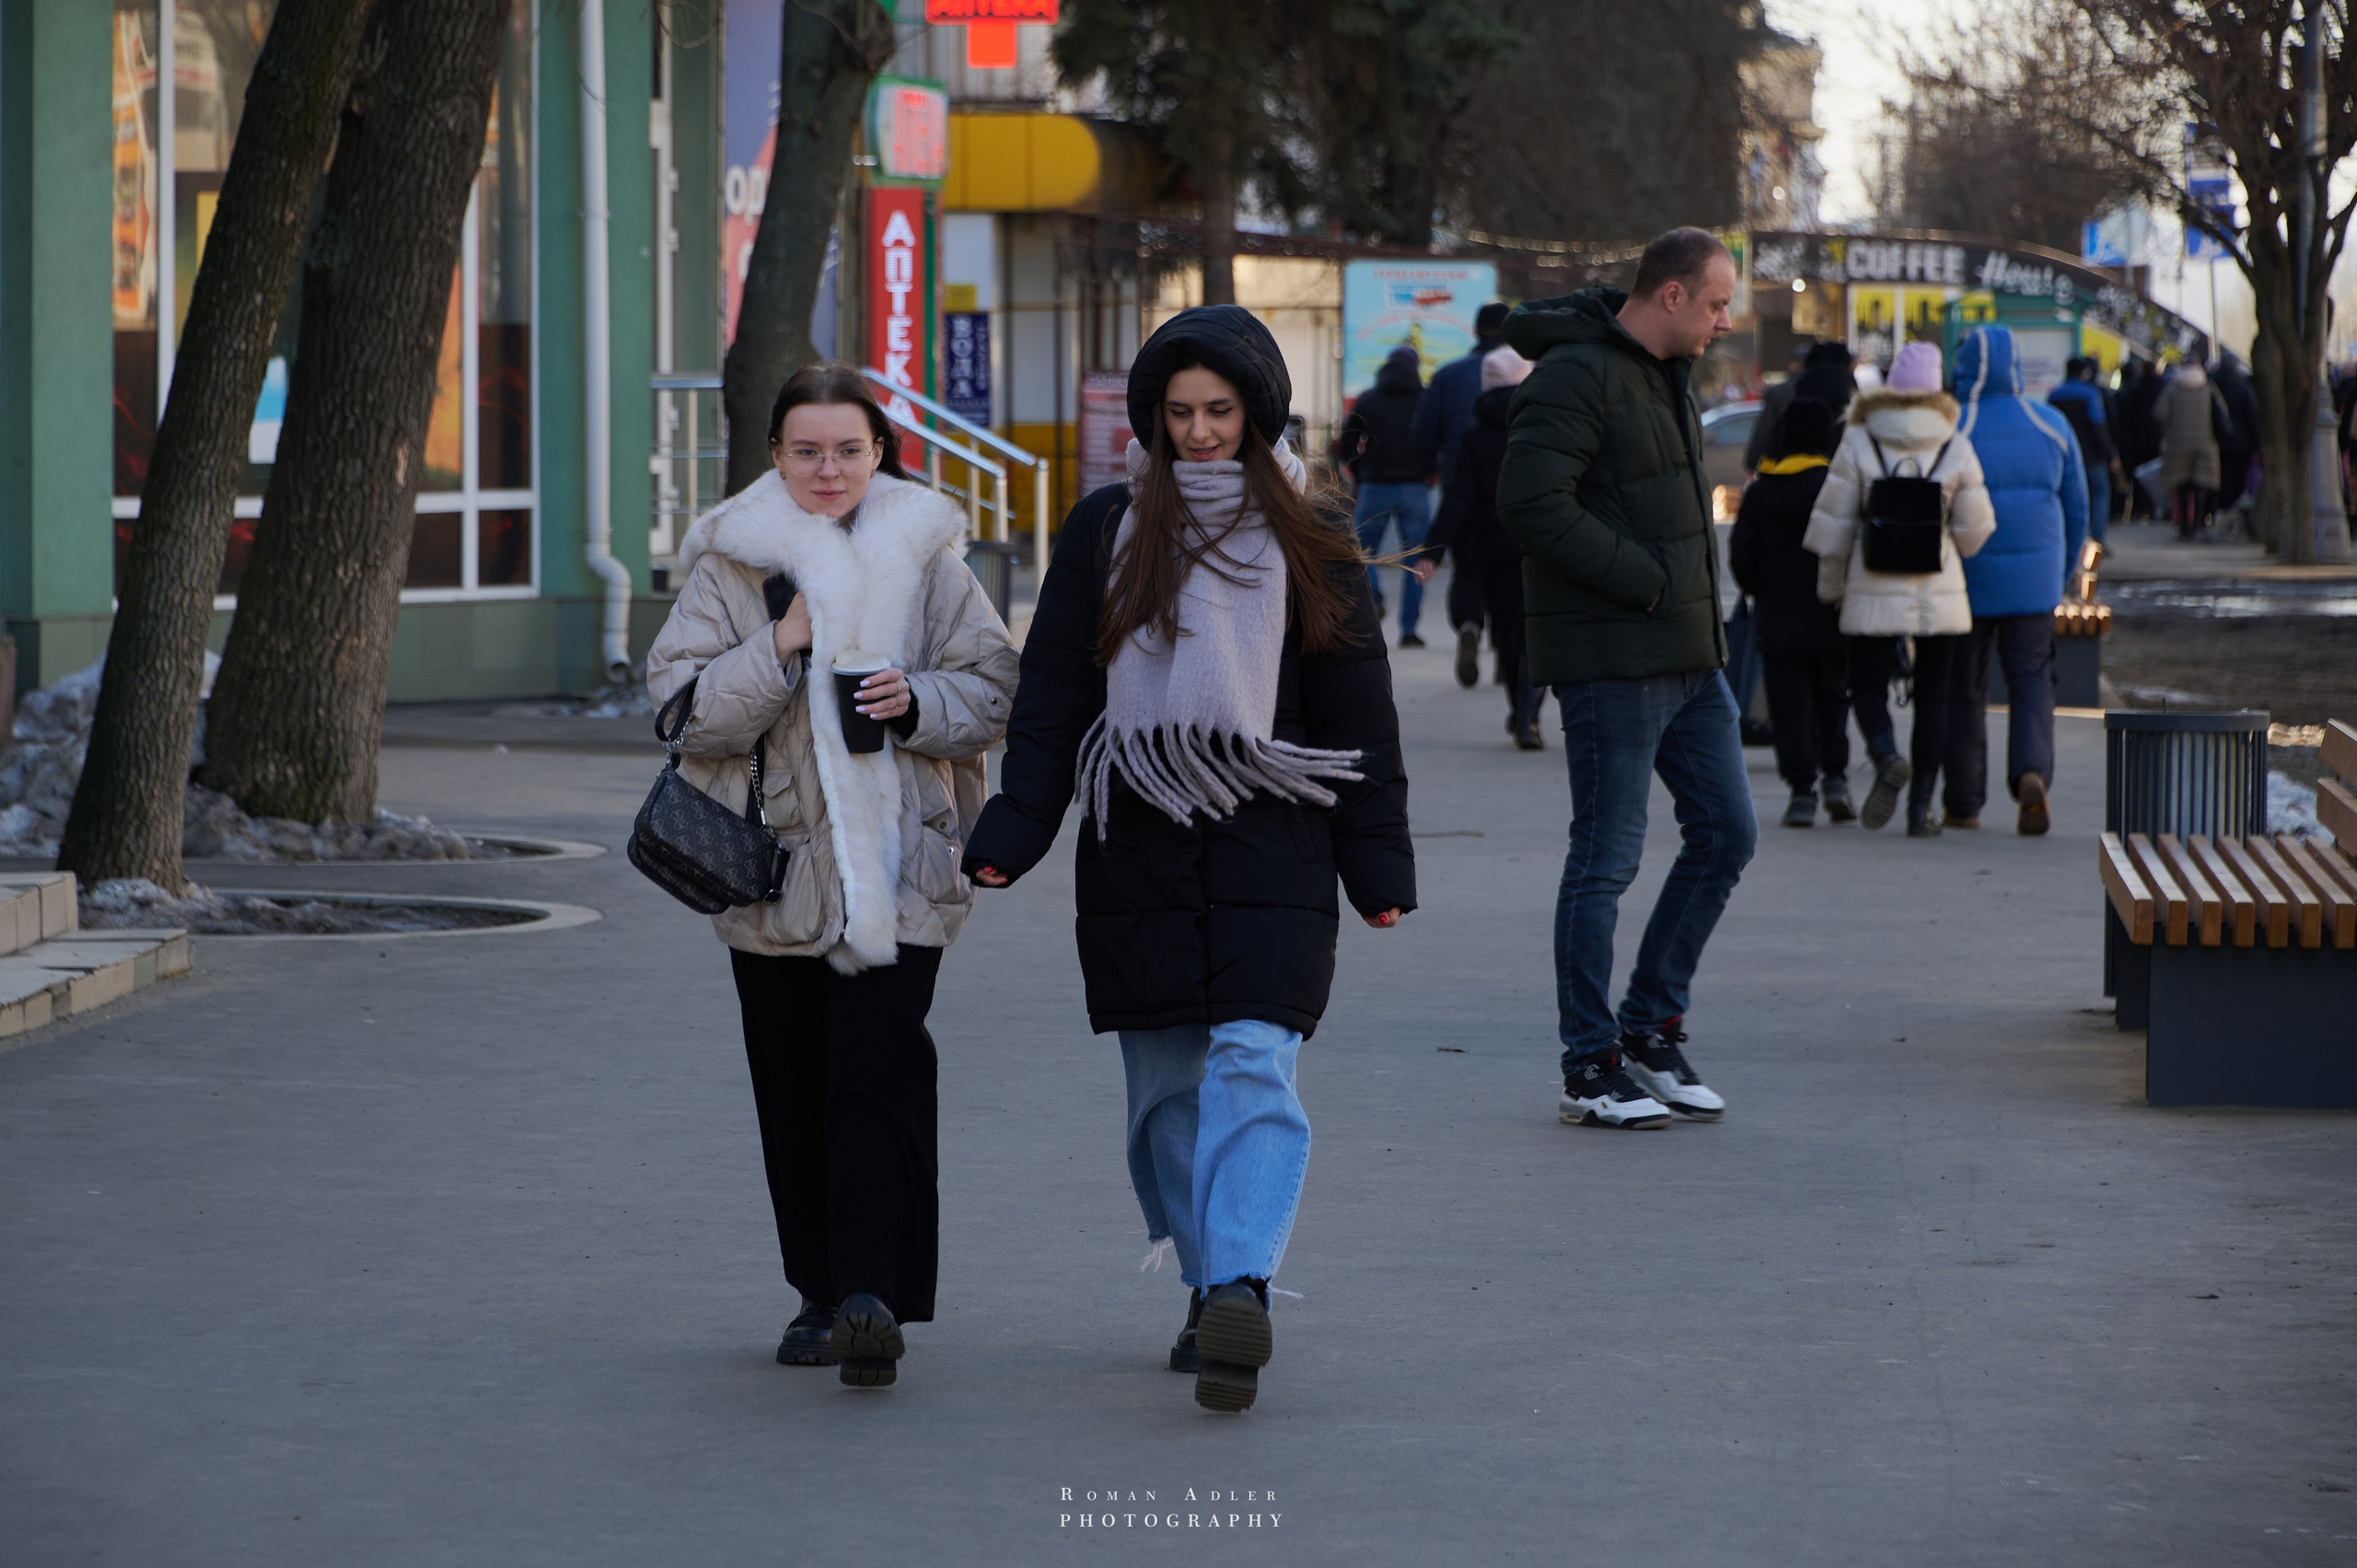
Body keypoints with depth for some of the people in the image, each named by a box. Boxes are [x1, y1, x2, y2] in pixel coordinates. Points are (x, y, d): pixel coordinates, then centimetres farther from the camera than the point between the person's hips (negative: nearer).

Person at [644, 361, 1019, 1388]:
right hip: (776, 868, 2)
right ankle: (823, 1293, 18)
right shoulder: (731, 563, 4)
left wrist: (917, 702, -12)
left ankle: (872, 1293, -21)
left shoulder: (925, 554, 6)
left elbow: (992, 689, 7)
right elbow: (684, 708, -3)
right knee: (795, 1089, 7)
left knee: (876, 1071, -14)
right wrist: (782, 645, -15)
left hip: (899, 867, -1)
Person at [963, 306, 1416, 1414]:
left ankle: (1239, 1290, -13)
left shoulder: (1307, 543, 7)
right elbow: (1050, 697, 7)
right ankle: (1210, 1291, 6)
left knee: (1252, 1063, -9)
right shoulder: (1104, 533, 7)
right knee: (1166, 1083, 0)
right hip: (1137, 853, 1)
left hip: (1272, 852, -1)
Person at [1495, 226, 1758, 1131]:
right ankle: (1590, 1068, 4)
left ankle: (1651, 1031, 19)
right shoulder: (1576, 376, -14)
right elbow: (1532, 506, -23)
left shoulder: (1667, 374, 16)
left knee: (1726, 831, 9)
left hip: (1687, 654, 9)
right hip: (1609, 659, -9)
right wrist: (1648, 581, -19)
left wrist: (1707, 616, 12)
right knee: (1607, 858, -4)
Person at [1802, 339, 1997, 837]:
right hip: (1940, 595, 1)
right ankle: (1920, 807, 5)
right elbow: (1975, 530, 3)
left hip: (1873, 595, -1)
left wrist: (1831, 586, 11)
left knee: (1868, 688, 10)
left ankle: (1888, 757, -21)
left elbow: (1832, 524, -2)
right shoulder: (1956, 448, -2)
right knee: (1933, 697, 10)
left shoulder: (1858, 443, -4)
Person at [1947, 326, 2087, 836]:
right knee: (2031, 684, 7)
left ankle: (1963, 803, 13)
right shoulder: (2052, 427, 2)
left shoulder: (1948, 431, -11)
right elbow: (2077, 510, 9)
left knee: (1963, 691, 9)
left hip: (1965, 583, -2)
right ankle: (2032, 772, -18)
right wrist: (2063, 575, 21)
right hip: (2034, 582, 2)